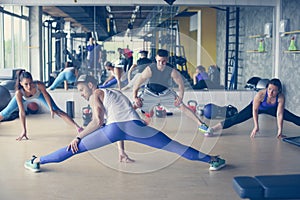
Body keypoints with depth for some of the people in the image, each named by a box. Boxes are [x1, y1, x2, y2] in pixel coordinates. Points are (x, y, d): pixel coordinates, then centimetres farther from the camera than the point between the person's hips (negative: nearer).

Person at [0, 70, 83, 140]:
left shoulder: (39, 85, -43)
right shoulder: (19, 93, -43)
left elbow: (46, 95, -20)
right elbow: (22, 112, -37)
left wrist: (51, 109, -10)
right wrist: (24, 130, -35)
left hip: (38, 93, 0)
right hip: (24, 96, 0)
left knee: (56, 110, -10)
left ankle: (77, 127, -10)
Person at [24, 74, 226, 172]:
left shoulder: (96, 95, 16)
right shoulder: (116, 92, 35)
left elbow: (98, 121, 0)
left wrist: (78, 137, 7)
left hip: (115, 127, -5)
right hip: (134, 125, 5)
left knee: (76, 147, 5)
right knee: (171, 145, 7)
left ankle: (38, 161, 8)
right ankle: (211, 159, 8)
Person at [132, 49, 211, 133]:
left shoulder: (172, 71, -26)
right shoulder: (150, 69, -30)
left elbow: (180, 84, -10)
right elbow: (137, 83, -20)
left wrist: (180, 97, -16)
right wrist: (135, 97, -18)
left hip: (165, 93, 1)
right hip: (150, 93, 0)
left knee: (182, 106, -8)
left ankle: (201, 124, -1)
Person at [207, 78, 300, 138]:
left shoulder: (281, 97, -34)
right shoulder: (260, 94, -39)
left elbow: (279, 115, -26)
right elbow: (255, 110, -26)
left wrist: (280, 131, -25)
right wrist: (256, 126, -23)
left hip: (271, 109, 3)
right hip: (257, 107, -3)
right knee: (237, 118, -18)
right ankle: (213, 129, -18)